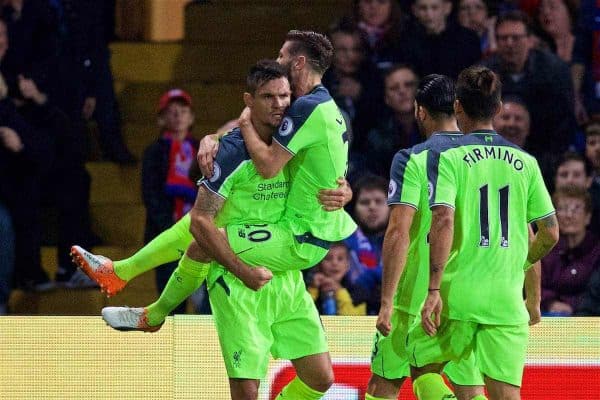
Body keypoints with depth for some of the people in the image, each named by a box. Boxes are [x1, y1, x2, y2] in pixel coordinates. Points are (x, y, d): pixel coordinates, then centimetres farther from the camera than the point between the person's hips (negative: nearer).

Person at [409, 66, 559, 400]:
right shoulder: (525, 162, 9)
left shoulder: (447, 157, -2)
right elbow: (550, 234, 10)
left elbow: (443, 220, -15)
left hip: (457, 296, -2)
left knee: (423, 370, 18)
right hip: (508, 300, 2)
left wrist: (434, 290, -17)